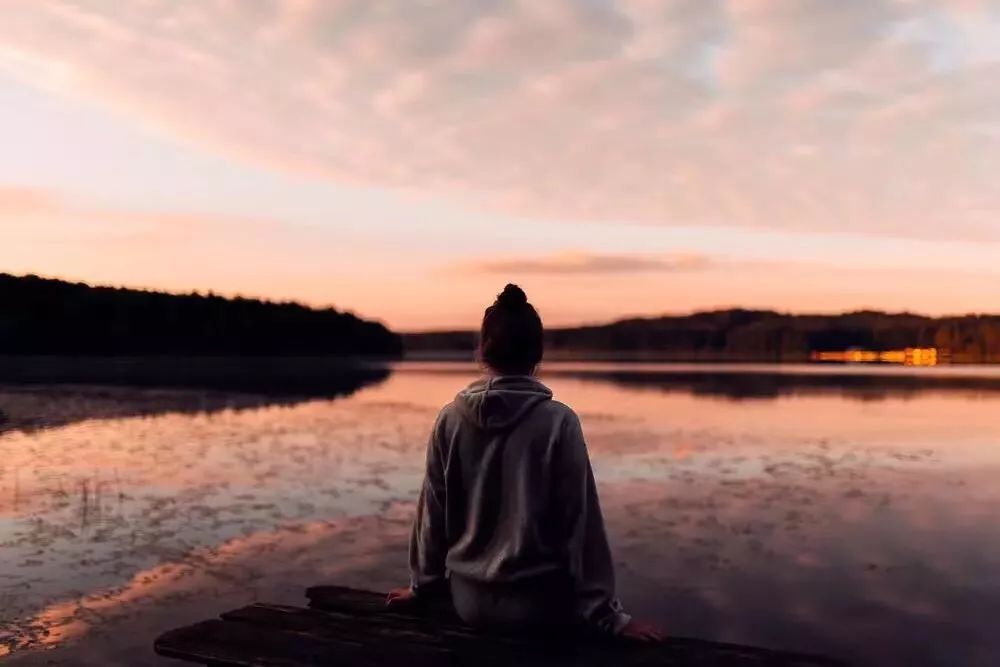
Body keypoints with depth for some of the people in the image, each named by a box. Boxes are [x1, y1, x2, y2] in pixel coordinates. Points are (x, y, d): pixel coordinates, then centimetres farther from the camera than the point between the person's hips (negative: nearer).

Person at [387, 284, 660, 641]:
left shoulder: (451, 419, -5)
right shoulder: (558, 422, -14)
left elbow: (432, 511, 2)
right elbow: (581, 523, -12)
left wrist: (423, 583, 17)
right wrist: (607, 614, -5)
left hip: (470, 599, 3)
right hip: (538, 601, -3)